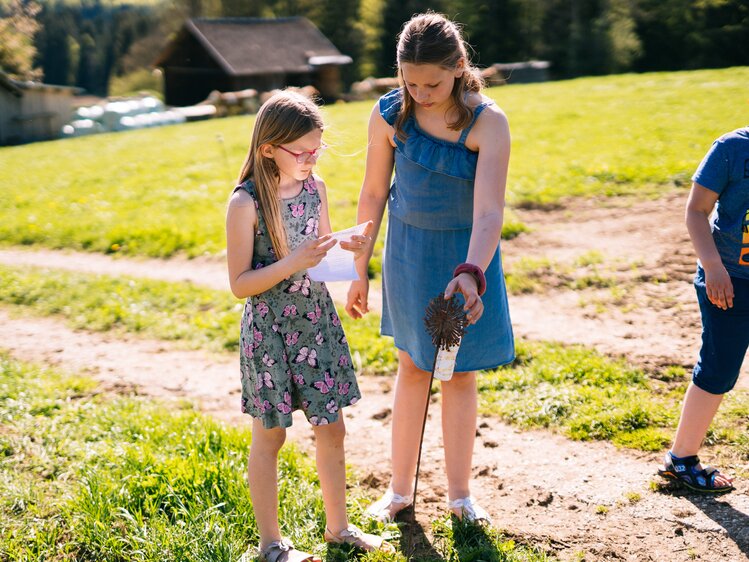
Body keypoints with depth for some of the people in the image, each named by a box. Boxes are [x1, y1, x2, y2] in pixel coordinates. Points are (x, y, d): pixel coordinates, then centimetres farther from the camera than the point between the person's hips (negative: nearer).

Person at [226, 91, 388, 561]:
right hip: (270, 330, -5)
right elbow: (239, 284, -16)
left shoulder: (315, 188, 2)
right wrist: (293, 263, -26)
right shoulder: (246, 203, -17)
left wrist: (345, 245, -5)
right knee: (270, 435, 8)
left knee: (332, 428, 12)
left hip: (318, 320, 6)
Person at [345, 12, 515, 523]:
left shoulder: (487, 122, -22)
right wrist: (361, 271, 2)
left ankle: (460, 492, 25)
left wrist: (470, 273, -48)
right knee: (413, 366, 13)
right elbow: (374, 194, -3)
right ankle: (400, 489, 27)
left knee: (460, 373, 8)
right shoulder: (389, 115, -14)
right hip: (409, 251, 2)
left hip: (467, 254, -2)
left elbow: (489, 211, -31)